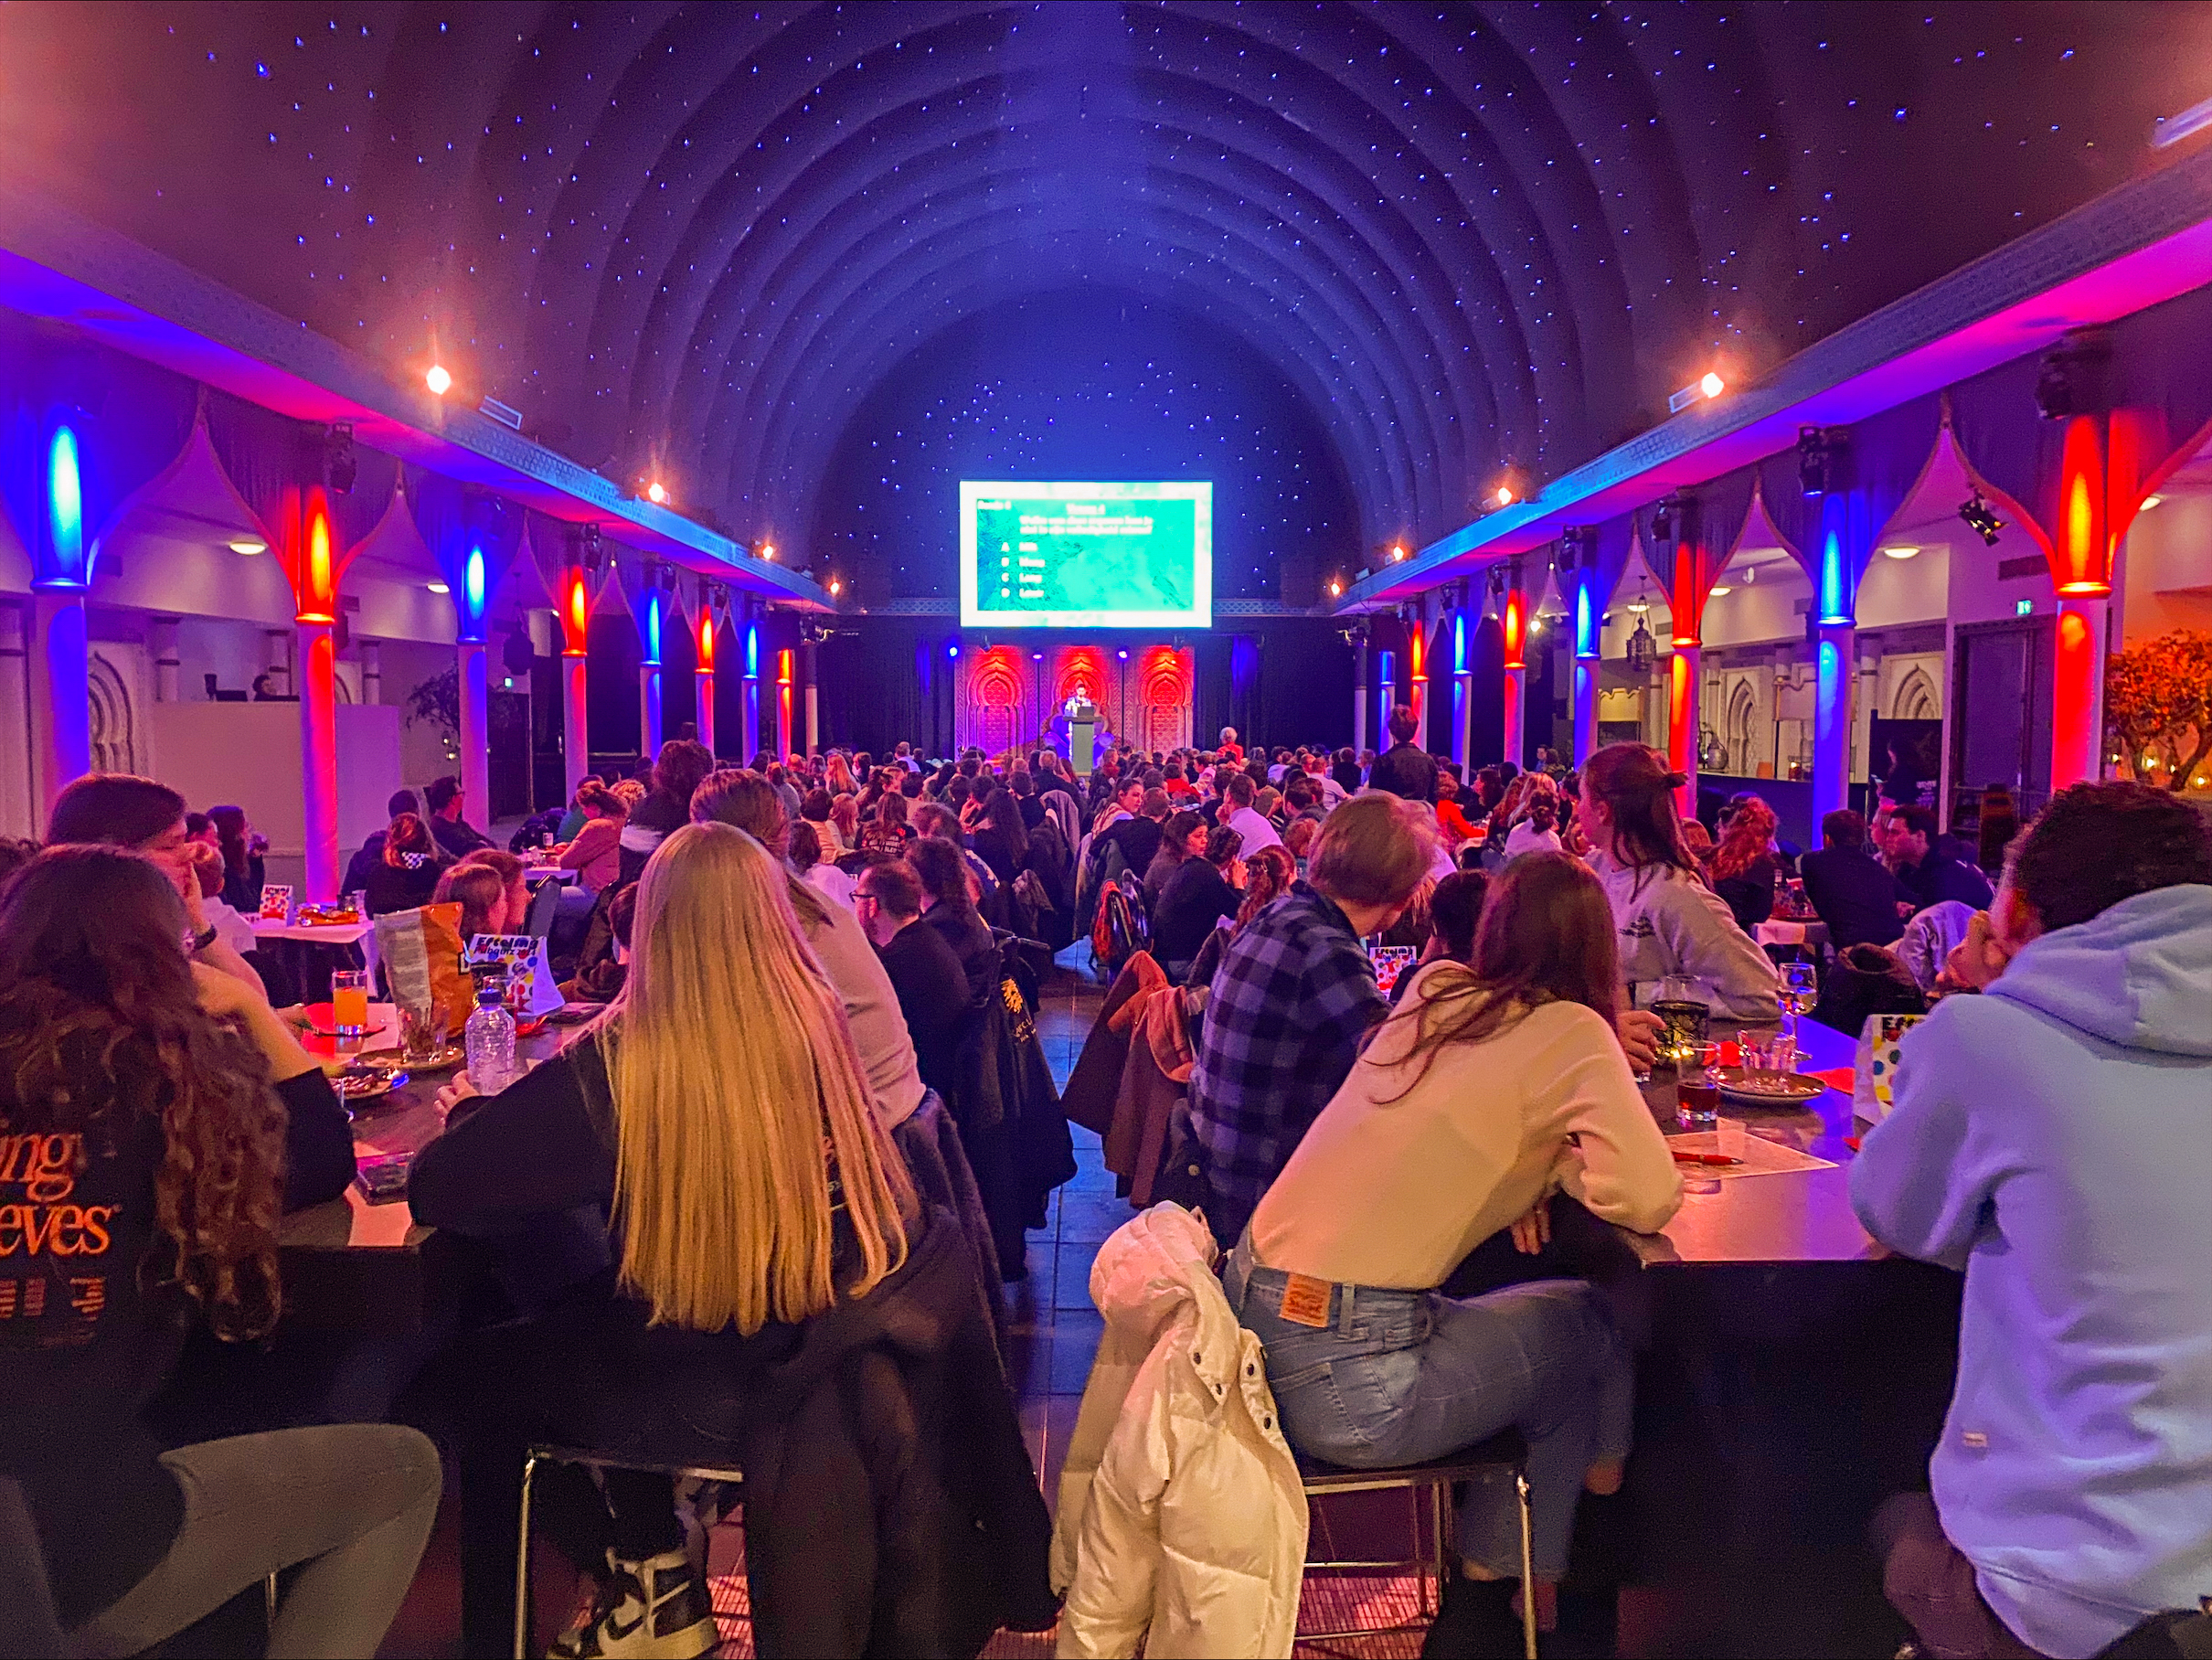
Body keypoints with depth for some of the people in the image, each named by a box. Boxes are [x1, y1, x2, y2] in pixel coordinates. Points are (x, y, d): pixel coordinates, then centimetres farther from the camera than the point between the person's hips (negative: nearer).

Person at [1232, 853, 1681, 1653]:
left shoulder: (1434, 989, 9)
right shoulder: (1572, 1033, -8)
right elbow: (1649, 1197, -17)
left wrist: (1517, 1167, 7)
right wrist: (1559, 1162, 2)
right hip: (1342, 1386, -7)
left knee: (1546, 1322, 24)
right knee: (1587, 1328, 16)